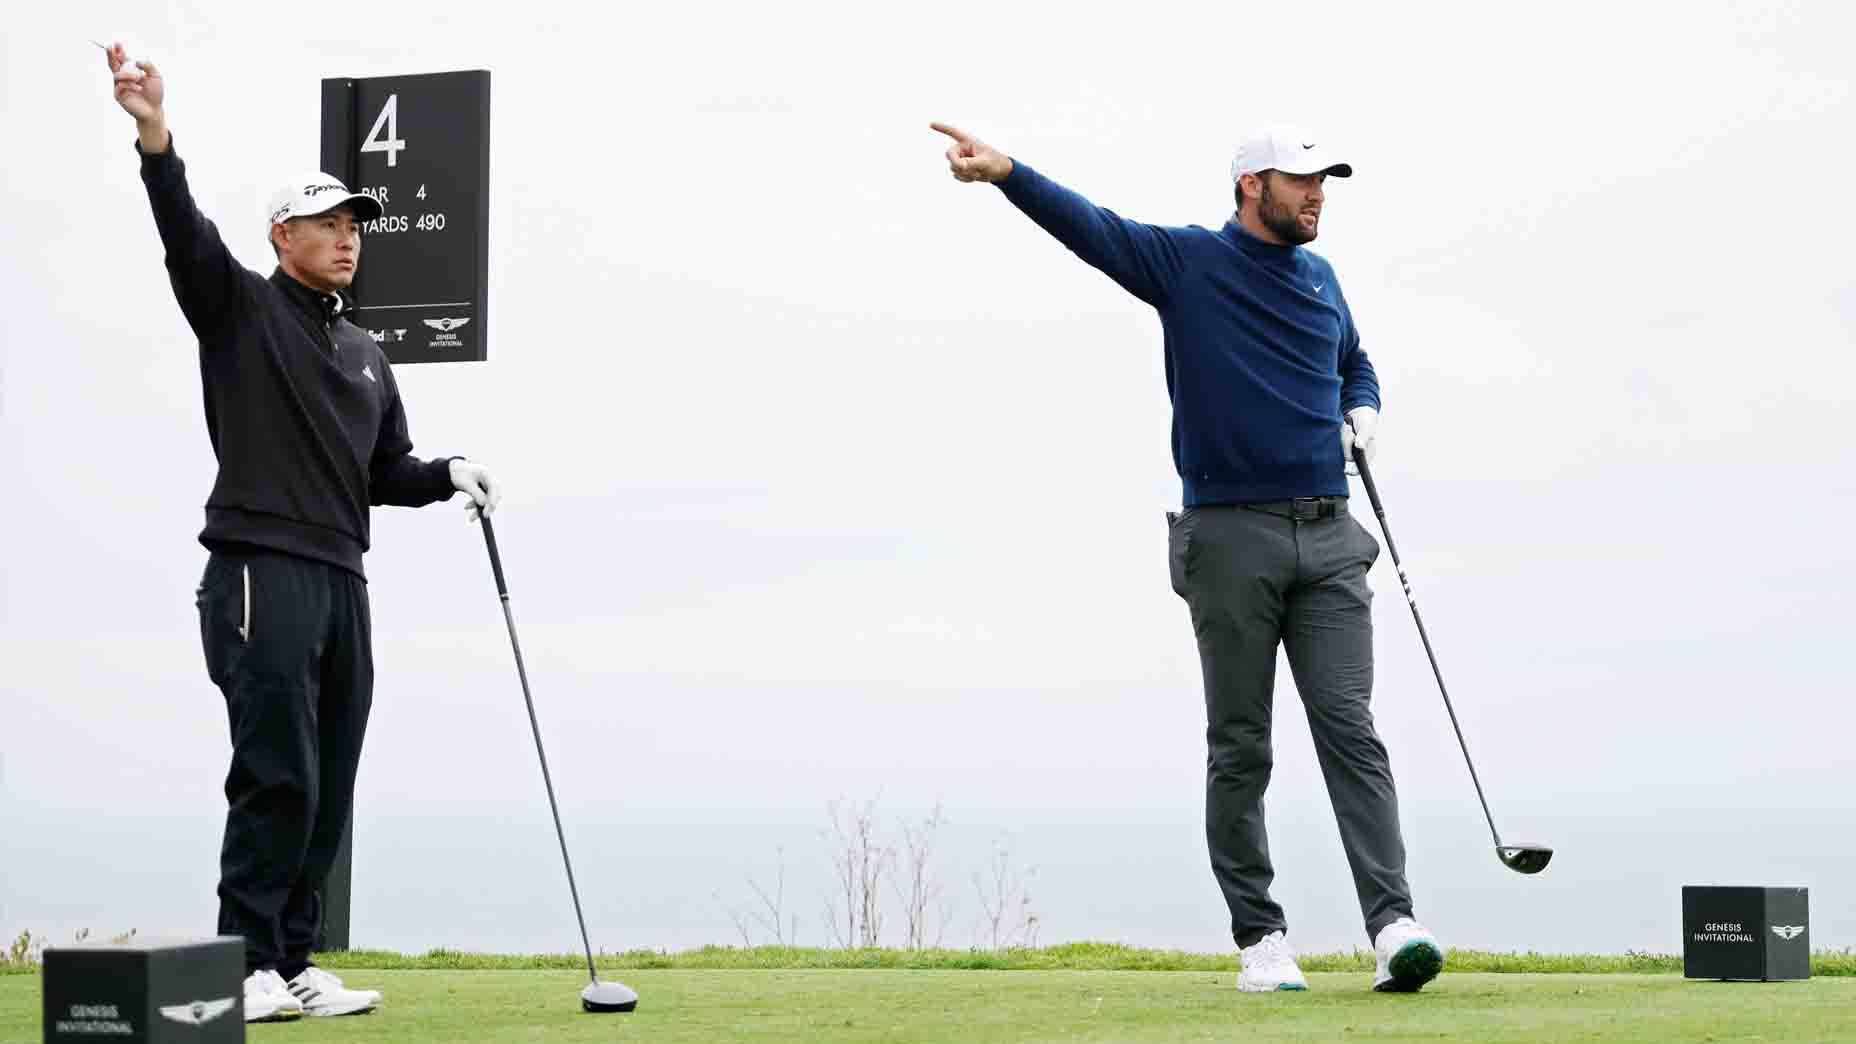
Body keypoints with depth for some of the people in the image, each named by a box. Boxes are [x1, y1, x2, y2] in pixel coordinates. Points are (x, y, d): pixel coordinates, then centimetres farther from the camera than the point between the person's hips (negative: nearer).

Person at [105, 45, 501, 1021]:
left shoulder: (365, 354, 22)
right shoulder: (240, 309, 2)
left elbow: (386, 472, 23)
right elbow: (187, 236, -16)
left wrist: (449, 474, 2)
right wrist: (156, 138, -32)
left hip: (341, 581, 7)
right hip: (260, 573, -7)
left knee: (326, 792, 5)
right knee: (278, 781, -12)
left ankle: (292, 966, 10)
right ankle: (247, 967, -7)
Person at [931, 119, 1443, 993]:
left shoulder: (1320, 277, 16)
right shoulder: (1185, 262, 1)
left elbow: (1355, 364, 35)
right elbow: (1088, 226, -14)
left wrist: (1362, 416, 12)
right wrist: (1005, 172, -30)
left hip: (1328, 536, 3)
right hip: (1231, 538, -3)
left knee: (1349, 729, -7)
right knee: (1239, 750, 1)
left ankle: (1394, 929, -14)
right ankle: (1259, 938, 7)